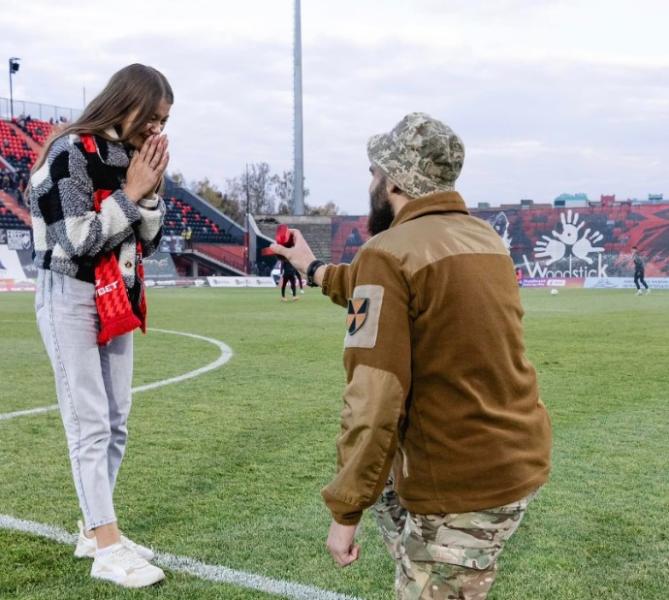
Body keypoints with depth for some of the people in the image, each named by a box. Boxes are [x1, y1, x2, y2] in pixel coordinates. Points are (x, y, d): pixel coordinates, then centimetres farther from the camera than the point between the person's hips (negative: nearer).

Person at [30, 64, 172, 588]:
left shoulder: (131, 156, 7)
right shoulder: (70, 153, -15)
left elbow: (148, 243, 9)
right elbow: (78, 241, -21)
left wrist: (151, 192, -6)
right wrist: (130, 192, -18)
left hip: (117, 302, 8)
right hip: (71, 300, -8)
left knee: (117, 422, 10)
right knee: (91, 424, -7)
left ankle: (95, 529, 21)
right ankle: (107, 548, -2)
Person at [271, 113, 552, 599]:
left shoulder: (390, 252, -17)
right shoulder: (486, 238, 7)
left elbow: (375, 398, -22)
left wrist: (345, 510, -14)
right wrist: (316, 271, 36)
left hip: (462, 483, -8)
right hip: (521, 456, 8)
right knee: (389, 488, 29)